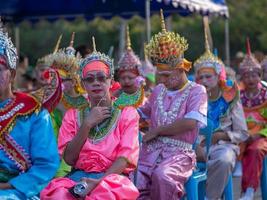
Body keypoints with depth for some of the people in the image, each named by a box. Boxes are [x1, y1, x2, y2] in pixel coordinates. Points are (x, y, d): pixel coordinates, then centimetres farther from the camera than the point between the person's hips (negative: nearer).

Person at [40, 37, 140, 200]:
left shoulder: (127, 113, 10)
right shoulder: (73, 115, 18)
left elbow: (126, 157, -4)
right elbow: (69, 158, 5)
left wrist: (99, 181, -20)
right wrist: (87, 124, -5)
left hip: (112, 176, -2)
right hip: (78, 178, 2)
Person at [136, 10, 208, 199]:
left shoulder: (197, 91, 3)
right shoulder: (158, 90, 22)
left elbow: (190, 123, -13)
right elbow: (143, 112, 38)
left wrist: (157, 131, -7)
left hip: (179, 151, -4)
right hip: (152, 148, 5)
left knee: (162, 175, -37)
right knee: (134, 179, -27)